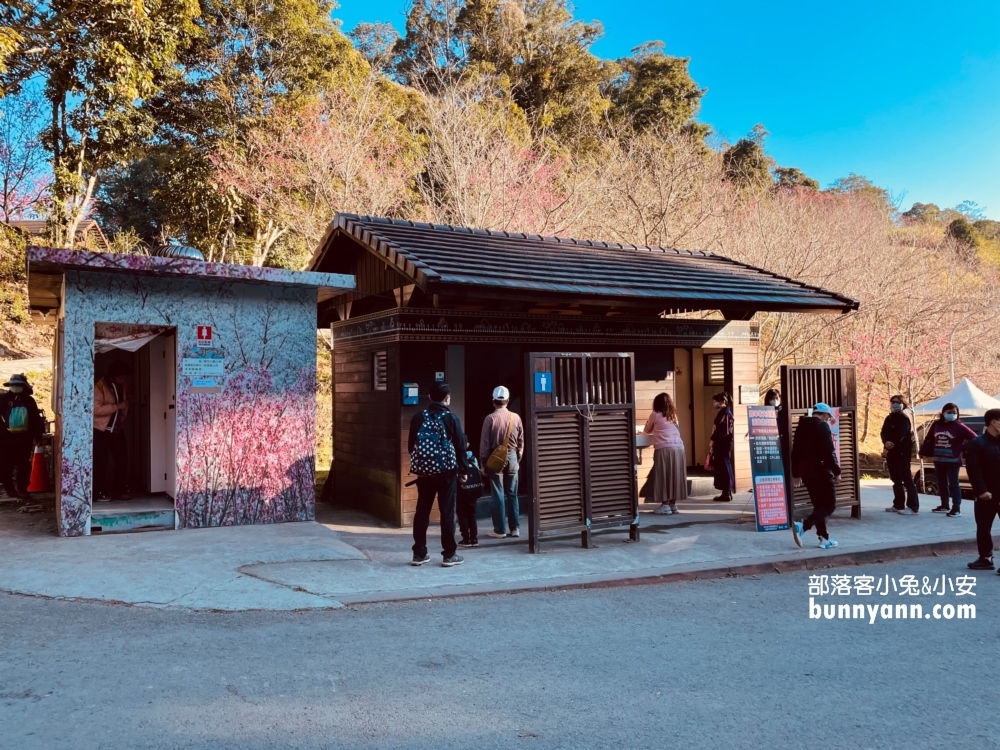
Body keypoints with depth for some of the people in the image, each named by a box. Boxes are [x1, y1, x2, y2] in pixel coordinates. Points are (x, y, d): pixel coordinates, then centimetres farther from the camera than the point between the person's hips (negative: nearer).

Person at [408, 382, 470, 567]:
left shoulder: (418, 417, 2)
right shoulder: (451, 418, -6)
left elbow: (411, 446, 7)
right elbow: (460, 447, -4)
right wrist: (463, 471, 7)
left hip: (423, 472, 3)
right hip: (446, 472, -3)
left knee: (422, 512, 10)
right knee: (447, 512, 4)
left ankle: (419, 554, 14)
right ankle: (449, 555, 7)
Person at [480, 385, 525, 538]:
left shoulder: (490, 419, -9)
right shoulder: (516, 417, 0)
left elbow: (485, 443, -7)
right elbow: (521, 442, 6)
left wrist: (483, 463, 1)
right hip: (512, 457, 3)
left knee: (497, 494, 1)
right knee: (512, 494, 10)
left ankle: (499, 530, 3)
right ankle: (514, 528, 11)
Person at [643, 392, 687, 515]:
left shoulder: (655, 415, 7)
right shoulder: (673, 415, 20)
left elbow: (647, 431, 20)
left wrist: (653, 428, 40)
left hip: (664, 449, -5)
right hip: (679, 448, 5)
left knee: (663, 476, -1)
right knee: (675, 475, 9)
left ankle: (665, 505, -2)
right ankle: (673, 504, 14)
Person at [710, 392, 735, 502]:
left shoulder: (724, 413, -14)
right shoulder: (723, 412, 16)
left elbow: (721, 429, -20)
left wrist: (713, 440, -13)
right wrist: (714, 441, 13)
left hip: (723, 443, -10)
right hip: (722, 443, 10)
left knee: (724, 467, -7)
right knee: (723, 467, 12)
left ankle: (726, 493, -4)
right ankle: (727, 493, 16)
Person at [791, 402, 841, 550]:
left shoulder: (801, 426, 15)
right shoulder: (822, 426, -9)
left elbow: (795, 451, 17)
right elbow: (829, 451, -16)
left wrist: (796, 473, 22)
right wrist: (836, 470, -8)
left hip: (806, 471, 8)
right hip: (821, 470, -8)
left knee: (819, 505, 14)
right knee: (829, 504, -3)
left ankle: (824, 538, 13)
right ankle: (803, 526, -20)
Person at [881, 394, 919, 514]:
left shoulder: (904, 419, -7)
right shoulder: (889, 418, 15)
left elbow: (900, 435, -18)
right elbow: (884, 433, 5)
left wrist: (891, 444, -16)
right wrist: (886, 442, -15)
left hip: (902, 452, -8)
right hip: (891, 453, 8)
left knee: (906, 479, -9)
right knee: (896, 479, 12)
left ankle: (913, 507, -10)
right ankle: (898, 505, 20)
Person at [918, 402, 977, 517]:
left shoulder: (959, 426, -9)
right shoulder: (936, 424, 6)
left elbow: (973, 437, -12)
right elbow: (929, 439, 14)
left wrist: (963, 449, -10)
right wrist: (924, 451, 7)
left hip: (953, 461, -6)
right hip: (938, 460, 6)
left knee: (953, 484, -3)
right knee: (941, 483, 14)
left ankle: (956, 508, 2)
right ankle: (944, 505, 26)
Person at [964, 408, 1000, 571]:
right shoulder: (978, 444, -5)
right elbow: (973, 469, -11)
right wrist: (981, 490, -17)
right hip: (987, 495, -3)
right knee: (983, 528, 7)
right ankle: (985, 558, 18)